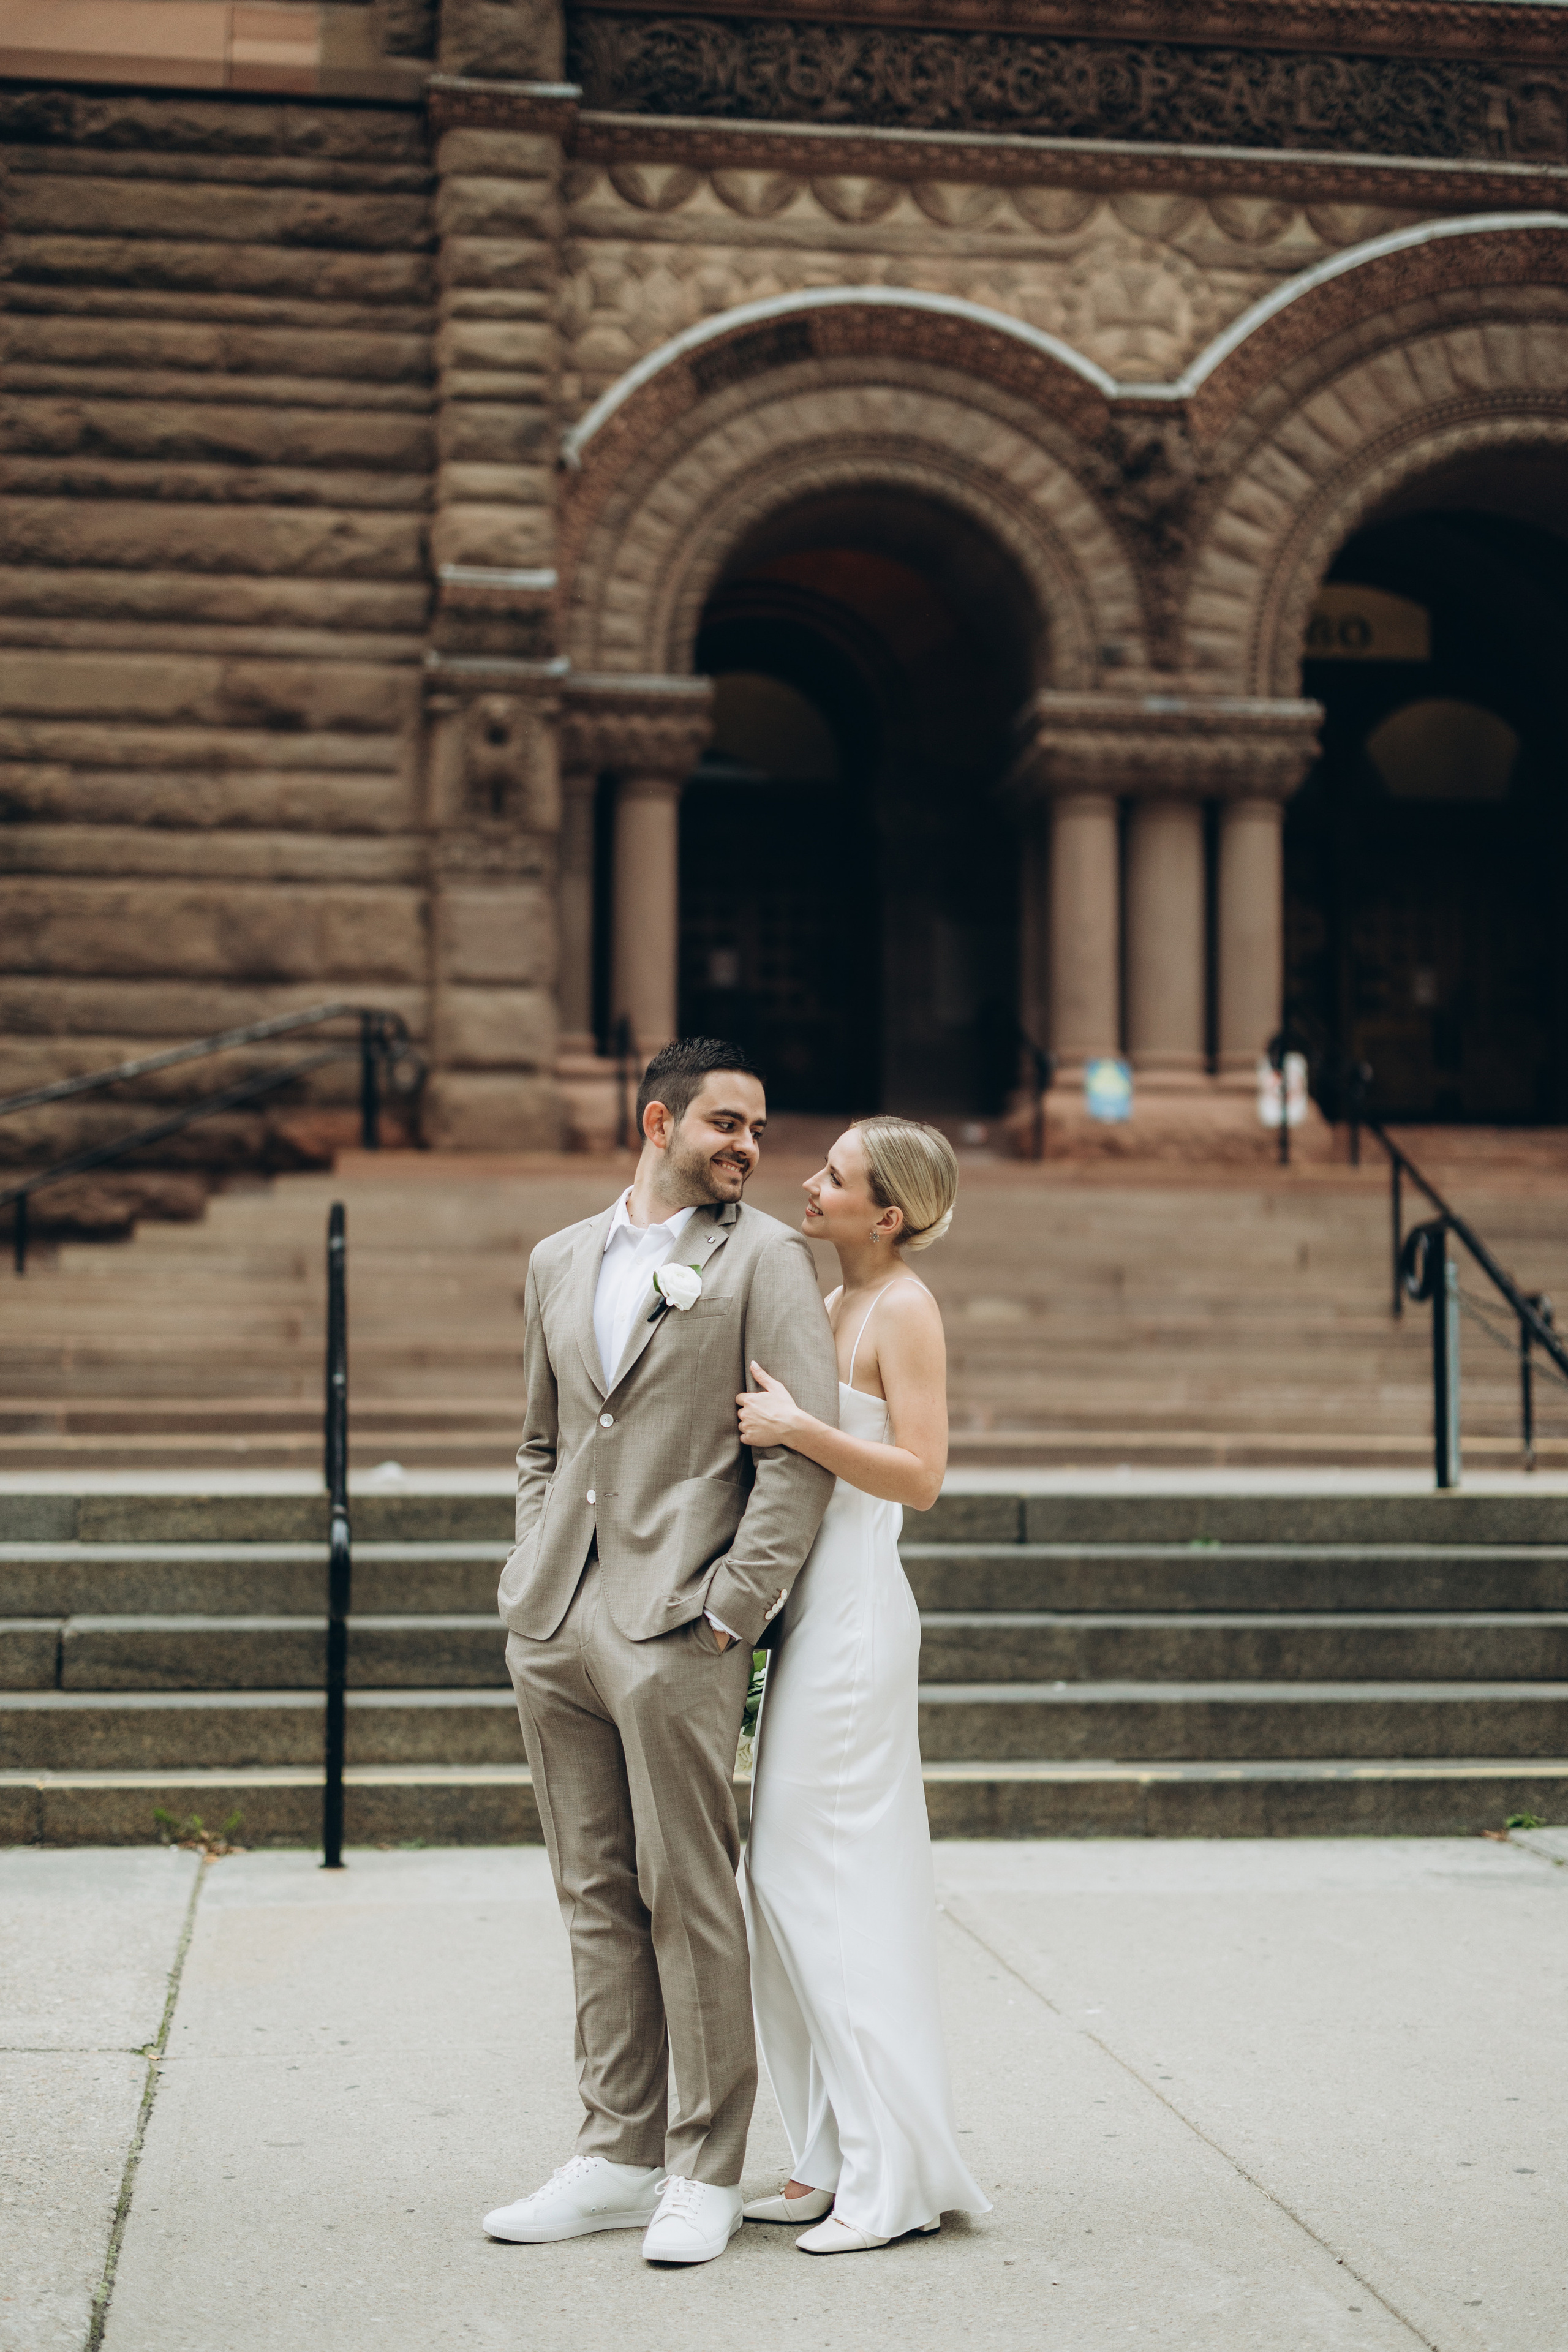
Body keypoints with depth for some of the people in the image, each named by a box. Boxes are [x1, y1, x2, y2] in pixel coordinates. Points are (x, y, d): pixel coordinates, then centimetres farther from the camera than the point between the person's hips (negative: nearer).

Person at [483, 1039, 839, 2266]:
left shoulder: (765, 1257, -1)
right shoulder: (560, 1261, 16)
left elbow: (806, 1447, -8)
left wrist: (734, 1607, -12)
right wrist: (531, 1578, 11)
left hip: (675, 1625, -6)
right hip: (554, 1624, 6)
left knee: (690, 1901, -2)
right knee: (597, 1898, 11)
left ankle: (705, 2174, 9)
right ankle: (618, 2156, 20)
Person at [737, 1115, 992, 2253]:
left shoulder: (905, 1309, -11)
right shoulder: (834, 1301, 16)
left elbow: (920, 1475, -18)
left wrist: (798, 1428, -22)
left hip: (856, 1611, -9)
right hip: (811, 1603, 9)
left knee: (835, 1887, -6)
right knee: (787, 1881, 10)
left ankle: (897, 2173, 2)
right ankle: (838, 2157, 18)